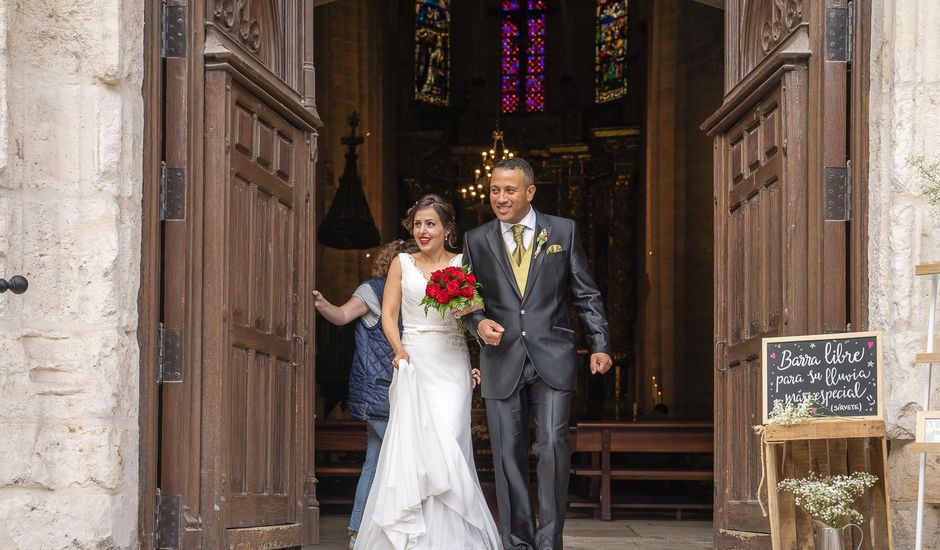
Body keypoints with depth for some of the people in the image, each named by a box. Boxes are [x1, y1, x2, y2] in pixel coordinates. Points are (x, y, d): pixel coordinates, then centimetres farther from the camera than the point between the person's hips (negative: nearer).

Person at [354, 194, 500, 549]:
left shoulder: (462, 265, 7)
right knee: (412, 444, -6)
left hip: (451, 366, -1)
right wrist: (399, 350, -10)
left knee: (446, 442, -11)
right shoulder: (402, 264, 10)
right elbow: (388, 314, 7)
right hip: (413, 362, 1)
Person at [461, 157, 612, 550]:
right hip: (502, 363, 2)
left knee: (553, 445, -12)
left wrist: (600, 345, 0)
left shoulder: (563, 231, 7)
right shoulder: (476, 241, 9)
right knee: (508, 455, 2)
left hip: (553, 359, -1)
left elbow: (586, 295, 8)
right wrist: (479, 323, -8)